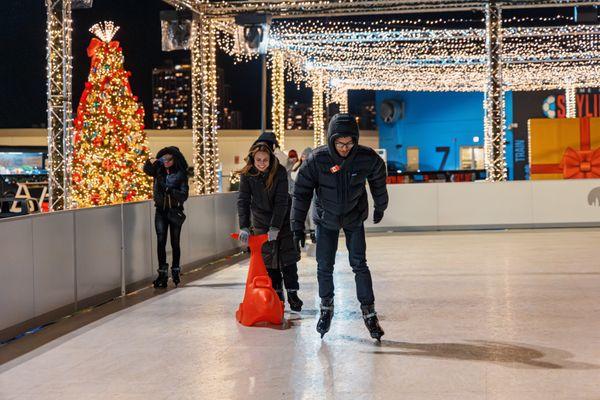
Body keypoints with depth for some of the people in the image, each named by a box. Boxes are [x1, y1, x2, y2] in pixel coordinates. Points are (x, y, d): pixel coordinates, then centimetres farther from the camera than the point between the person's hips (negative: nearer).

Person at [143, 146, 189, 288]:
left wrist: (170, 190, -28)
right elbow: (147, 170, 13)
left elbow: (184, 196, -12)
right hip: (161, 211, 2)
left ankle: (175, 271, 23)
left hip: (175, 211, -2)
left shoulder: (180, 174, -7)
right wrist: (150, 162, -9)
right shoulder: (158, 170, 2)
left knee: (175, 242, 7)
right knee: (161, 242, -7)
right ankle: (162, 274, -6)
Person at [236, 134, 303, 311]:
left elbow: (281, 201, -22)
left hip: (283, 221, -2)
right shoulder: (247, 174, -13)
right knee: (268, 260, 4)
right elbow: (243, 201, -16)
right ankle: (277, 295, 15)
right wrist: (244, 227, -28)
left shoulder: (280, 172, -19)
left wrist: (275, 227, -29)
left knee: (288, 257, 0)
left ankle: (292, 293, 11)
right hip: (261, 222, 2)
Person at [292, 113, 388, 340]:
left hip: (354, 218, 0)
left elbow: (378, 181, 1)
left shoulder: (367, 158, -21)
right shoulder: (317, 159, -24)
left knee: (359, 265, -4)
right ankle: (326, 308, 23)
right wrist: (298, 227, -16)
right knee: (324, 266, 1)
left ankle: (368, 311, 6)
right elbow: (302, 193, -15)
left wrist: (380, 208, 15)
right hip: (326, 219, 0)